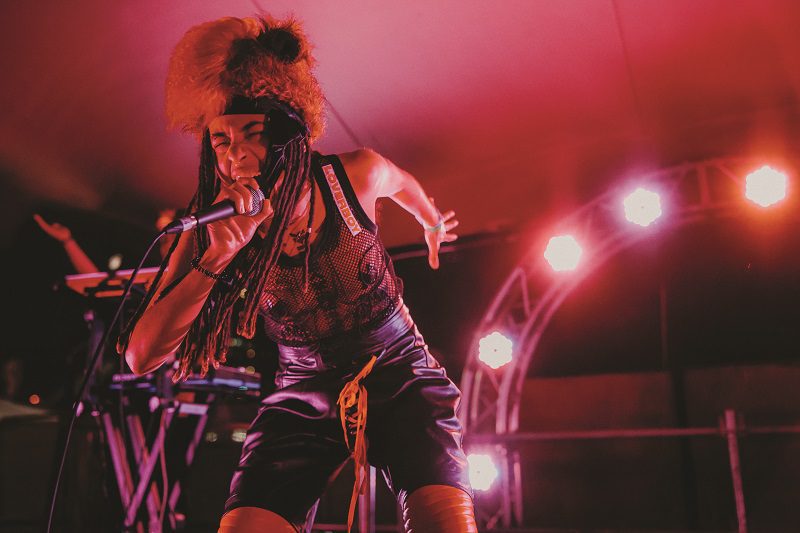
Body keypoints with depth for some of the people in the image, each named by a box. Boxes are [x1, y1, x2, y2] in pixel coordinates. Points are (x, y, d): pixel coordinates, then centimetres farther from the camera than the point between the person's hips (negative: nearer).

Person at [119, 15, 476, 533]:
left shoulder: (356, 175, -12)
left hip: (399, 377, 0)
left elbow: (406, 183, 14)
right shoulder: (213, 231, -11)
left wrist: (433, 226, 35)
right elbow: (141, 355, -18)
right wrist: (217, 256, -30)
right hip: (304, 396, 1)